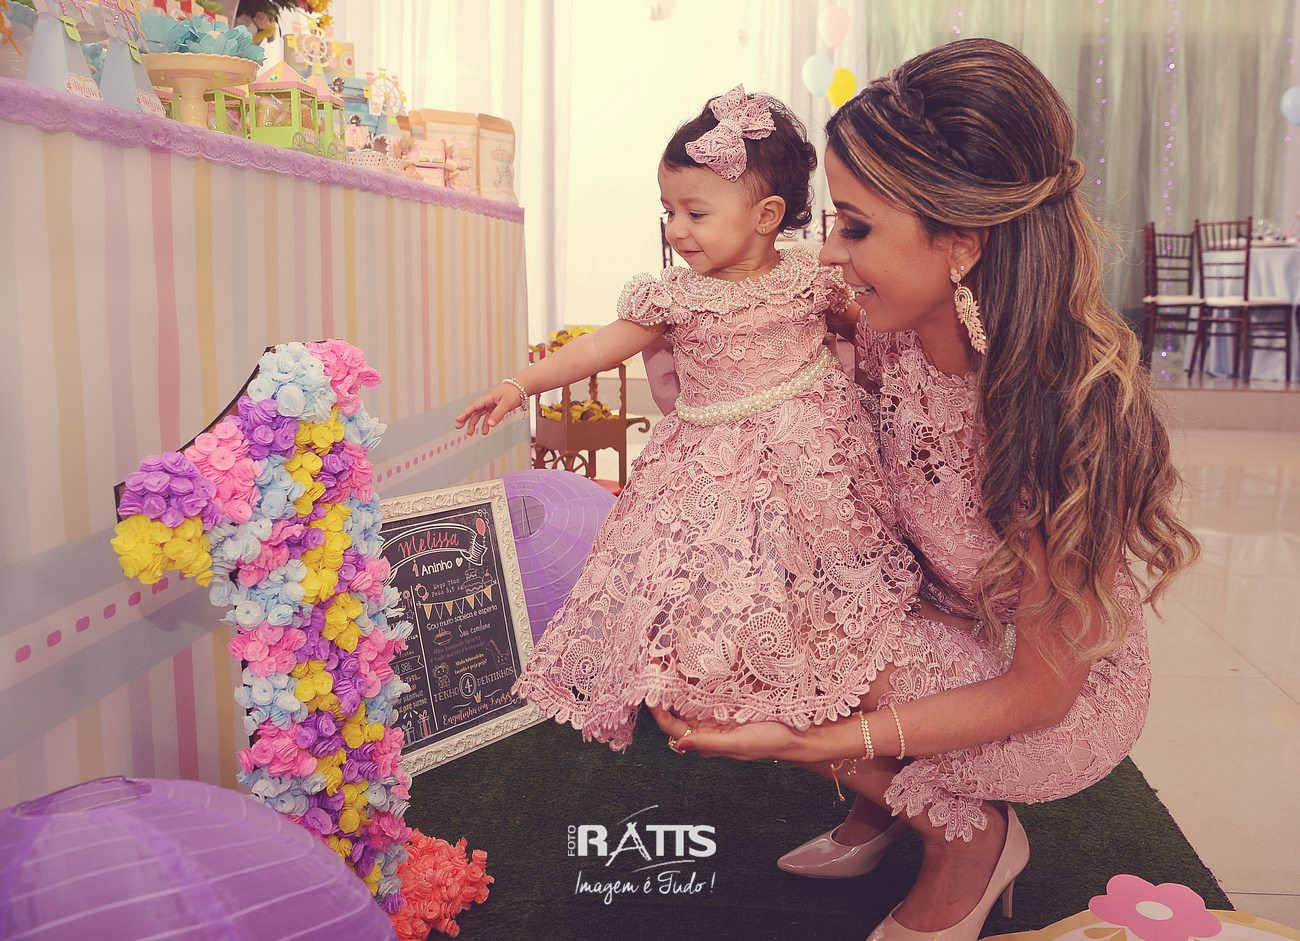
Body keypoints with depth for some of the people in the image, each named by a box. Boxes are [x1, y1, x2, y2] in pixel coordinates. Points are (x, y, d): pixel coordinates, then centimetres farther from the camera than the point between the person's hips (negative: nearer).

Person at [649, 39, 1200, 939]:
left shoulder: (1073, 409, -33)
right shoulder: (890, 333, -15)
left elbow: (1040, 692, -24)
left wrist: (817, 739, -33)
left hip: (1068, 706, -6)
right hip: (940, 628, 6)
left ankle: (971, 835, 3)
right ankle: (891, 800, 12)